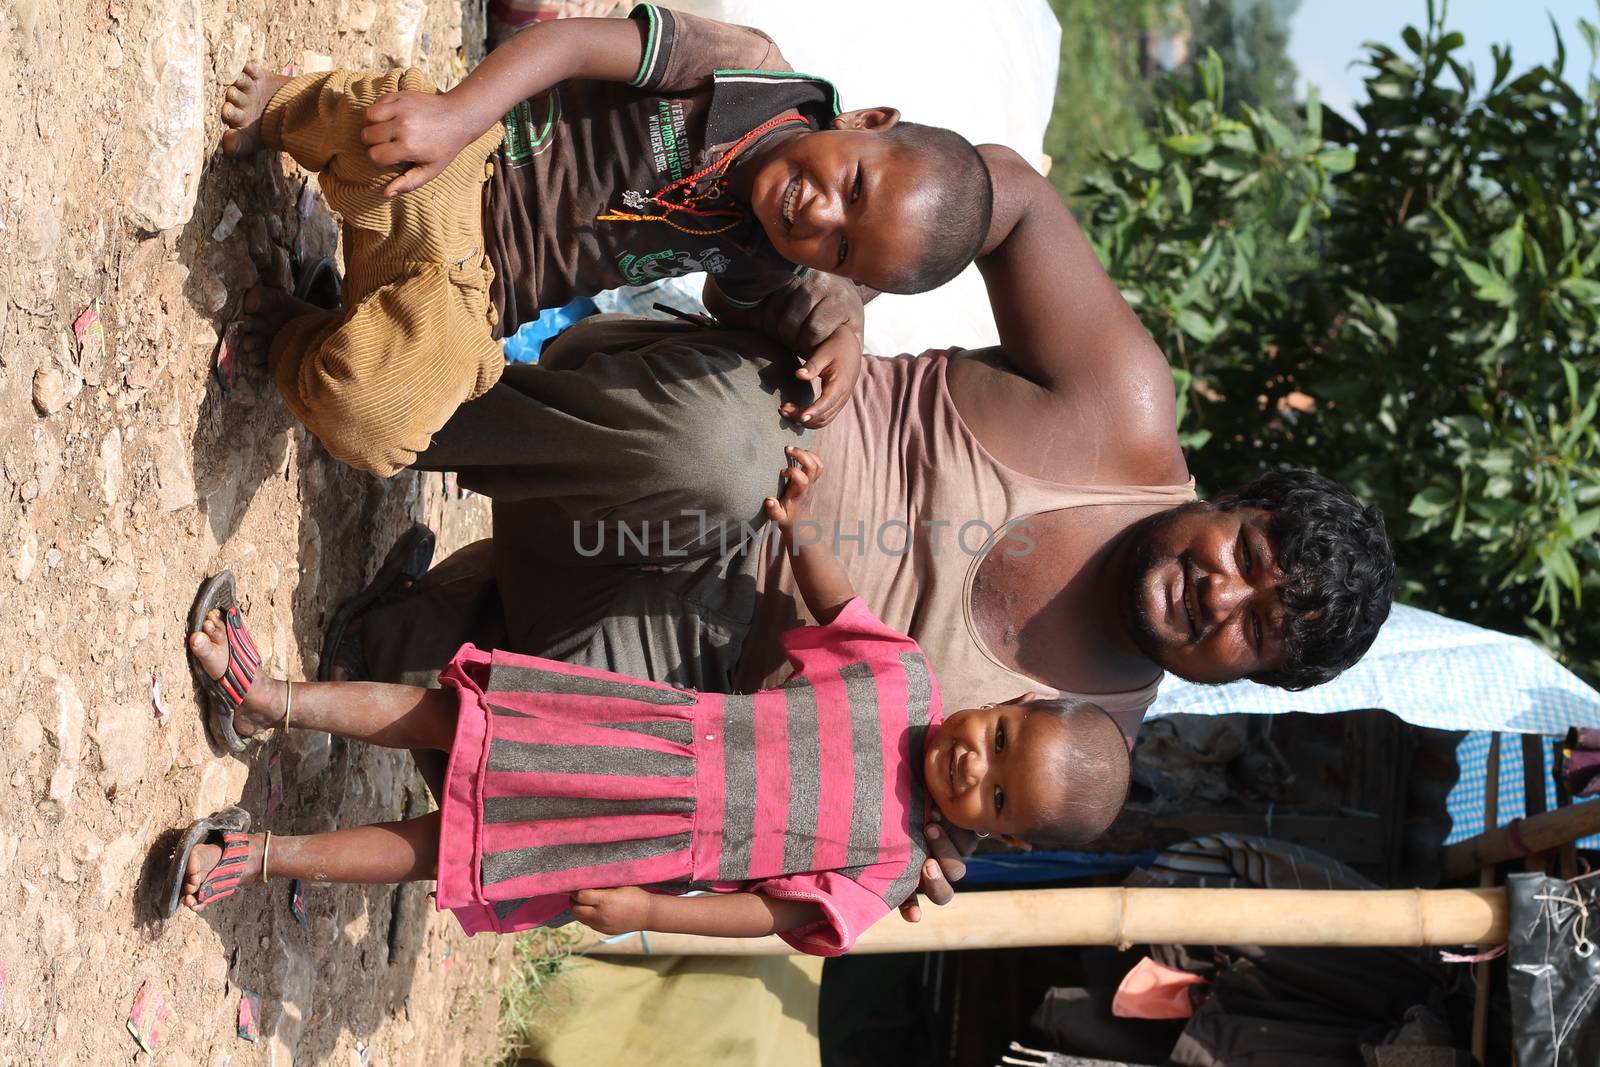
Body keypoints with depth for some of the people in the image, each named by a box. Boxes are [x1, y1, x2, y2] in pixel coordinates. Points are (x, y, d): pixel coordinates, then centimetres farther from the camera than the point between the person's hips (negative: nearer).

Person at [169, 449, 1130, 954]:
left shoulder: (891, 868, -16)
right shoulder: (906, 680, -9)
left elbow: (774, 912, -15)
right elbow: (838, 605, 4)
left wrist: (651, 910, -20)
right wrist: (795, 527, -14)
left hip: (660, 844, -3)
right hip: (671, 732, 3)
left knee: (444, 847, -4)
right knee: (449, 715, -2)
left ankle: (265, 854, 5)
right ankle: (271, 701, 10)